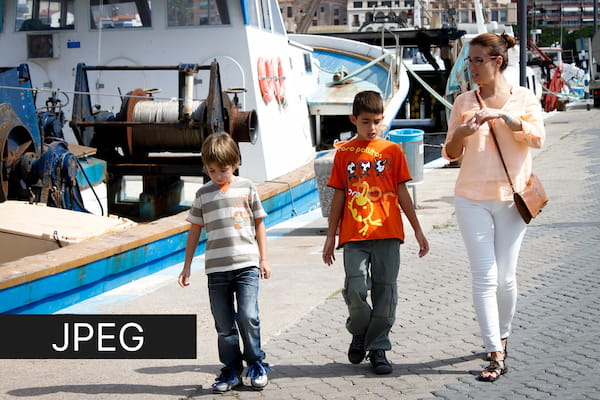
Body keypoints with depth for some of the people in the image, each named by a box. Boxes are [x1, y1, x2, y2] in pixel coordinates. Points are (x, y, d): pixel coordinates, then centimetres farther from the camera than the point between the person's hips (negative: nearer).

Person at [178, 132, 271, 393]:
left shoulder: (246, 188, 6)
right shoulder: (203, 195, 8)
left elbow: (259, 224, 12)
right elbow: (195, 231, 14)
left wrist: (263, 259, 7)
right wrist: (187, 266, 12)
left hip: (246, 265, -2)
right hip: (216, 268, 2)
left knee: (248, 316, -11)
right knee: (224, 325, 4)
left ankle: (256, 364, 7)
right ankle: (231, 371, 15)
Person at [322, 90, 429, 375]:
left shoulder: (392, 151, 8)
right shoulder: (344, 153, 9)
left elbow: (402, 194, 11)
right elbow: (338, 196, 11)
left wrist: (418, 230, 10)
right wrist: (331, 236, 11)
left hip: (387, 234, 1)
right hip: (354, 235, 0)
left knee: (385, 291, 1)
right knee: (355, 290, -12)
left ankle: (378, 347, 14)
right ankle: (359, 332, 16)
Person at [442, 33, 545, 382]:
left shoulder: (524, 97, 1)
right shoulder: (464, 102, 5)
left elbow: (537, 138, -14)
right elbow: (451, 154, 8)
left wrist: (503, 115, -25)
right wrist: (461, 134, -13)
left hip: (511, 198, -1)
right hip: (473, 199, 1)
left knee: (506, 277, 5)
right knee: (485, 278, -6)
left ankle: (502, 337, 29)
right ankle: (497, 356, -6)